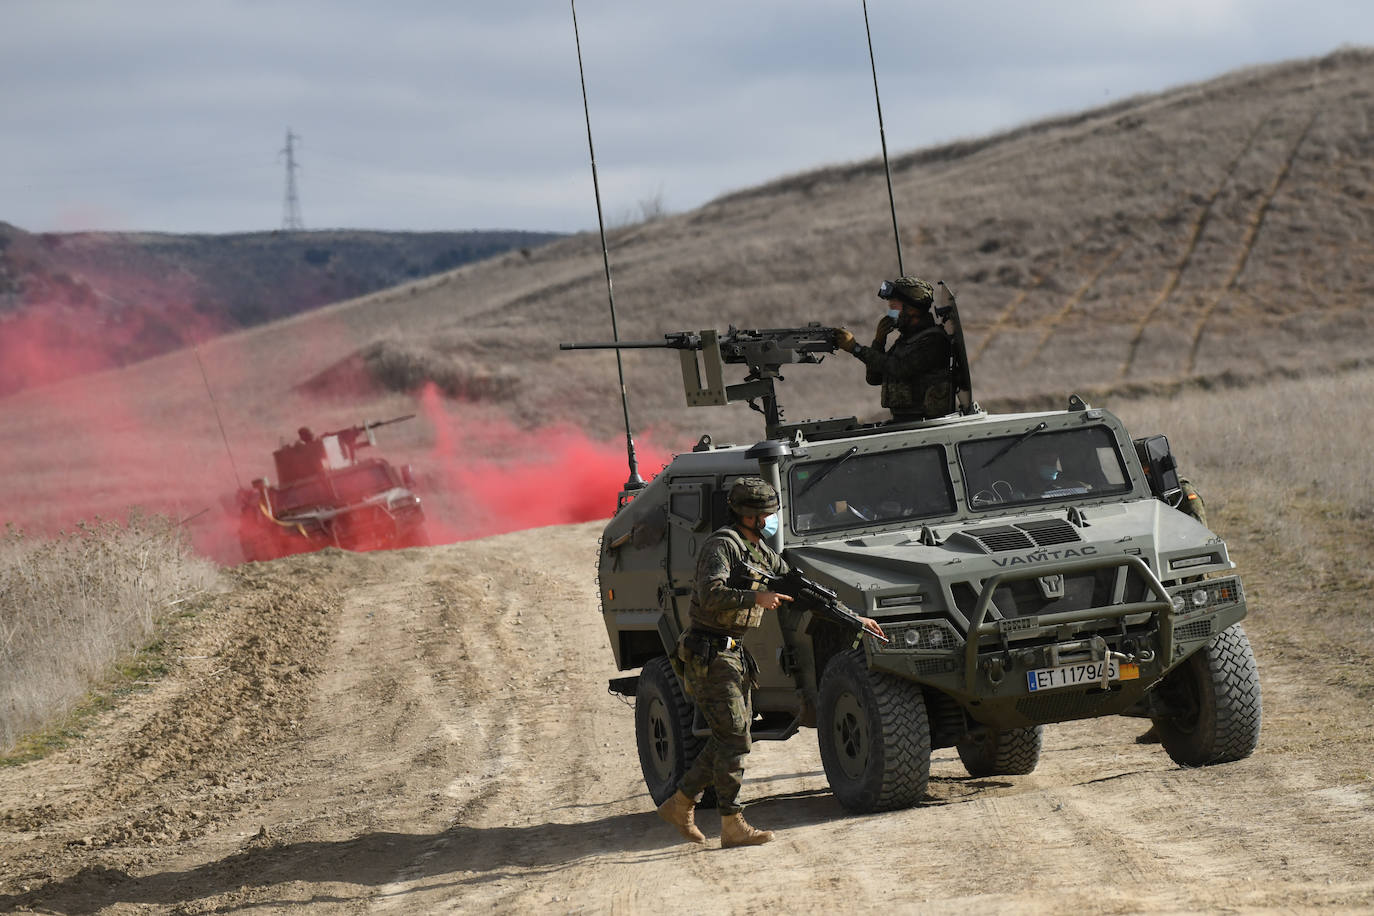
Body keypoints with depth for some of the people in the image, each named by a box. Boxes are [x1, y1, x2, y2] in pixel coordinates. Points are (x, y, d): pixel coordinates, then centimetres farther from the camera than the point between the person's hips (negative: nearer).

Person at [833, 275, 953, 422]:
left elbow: (899, 369, -20)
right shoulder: (905, 338, 17)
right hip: (900, 421, 8)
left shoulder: (933, 340, -10)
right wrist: (879, 341, 2)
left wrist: (855, 348, -17)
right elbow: (873, 378, 16)